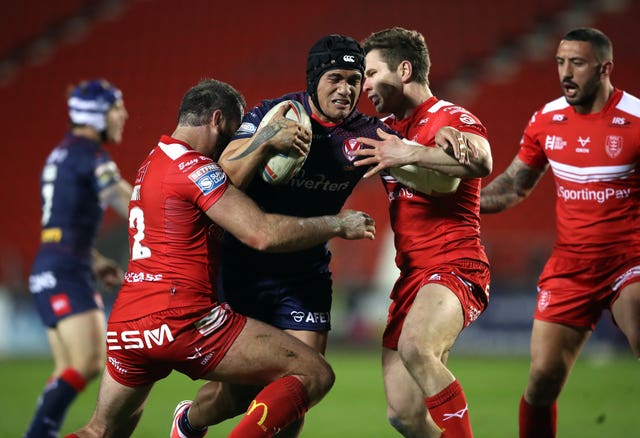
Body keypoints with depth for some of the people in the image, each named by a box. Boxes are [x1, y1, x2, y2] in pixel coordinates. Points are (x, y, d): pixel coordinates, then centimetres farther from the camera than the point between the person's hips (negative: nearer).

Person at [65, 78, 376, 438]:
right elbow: (263, 234, -15)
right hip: (179, 320, -9)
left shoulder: (151, 165, 20)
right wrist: (338, 225, -4)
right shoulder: (192, 166, -8)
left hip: (124, 324, 9)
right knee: (315, 374, -7)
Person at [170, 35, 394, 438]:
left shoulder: (367, 134, -6)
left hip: (306, 274, 3)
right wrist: (266, 142, -39)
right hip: (244, 266, -3)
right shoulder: (271, 115, -13)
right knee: (239, 391, -1)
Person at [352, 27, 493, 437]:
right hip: (411, 275, 8)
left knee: (415, 347, -37)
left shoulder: (452, 118, -7)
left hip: (455, 267, -8)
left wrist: (409, 154, -26)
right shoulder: (389, 128, 18)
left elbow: (481, 162, -27)